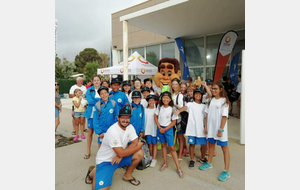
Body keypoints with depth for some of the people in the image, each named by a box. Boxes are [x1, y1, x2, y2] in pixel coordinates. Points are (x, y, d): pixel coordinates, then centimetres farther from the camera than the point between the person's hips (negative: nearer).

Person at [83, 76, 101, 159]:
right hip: (91, 114, 1)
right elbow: (90, 101, -12)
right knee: (90, 133, 8)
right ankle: (88, 151, 23)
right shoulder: (89, 90, 1)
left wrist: (95, 100, -14)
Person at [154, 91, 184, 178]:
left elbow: (173, 122, -8)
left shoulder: (172, 109, -12)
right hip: (160, 128, 3)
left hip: (168, 129, -3)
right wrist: (159, 127, -6)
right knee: (163, 145, 14)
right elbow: (155, 117, 3)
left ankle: (178, 168, 5)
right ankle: (165, 163, 28)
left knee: (172, 147, -3)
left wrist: (165, 129, -12)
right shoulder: (159, 106, -2)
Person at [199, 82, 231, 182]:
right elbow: (207, 114, 10)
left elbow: (224, 116, -12)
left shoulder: (224, 101, -8)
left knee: (224, 148, 2)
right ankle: (209, 163, 35)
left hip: (220, 128, -6)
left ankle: (226, 171, 9)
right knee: (211, 144, 18)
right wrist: (205, 126, 6)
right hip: (211, 127, 6)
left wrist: (221, 129, -16)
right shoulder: (211, 100, 9)